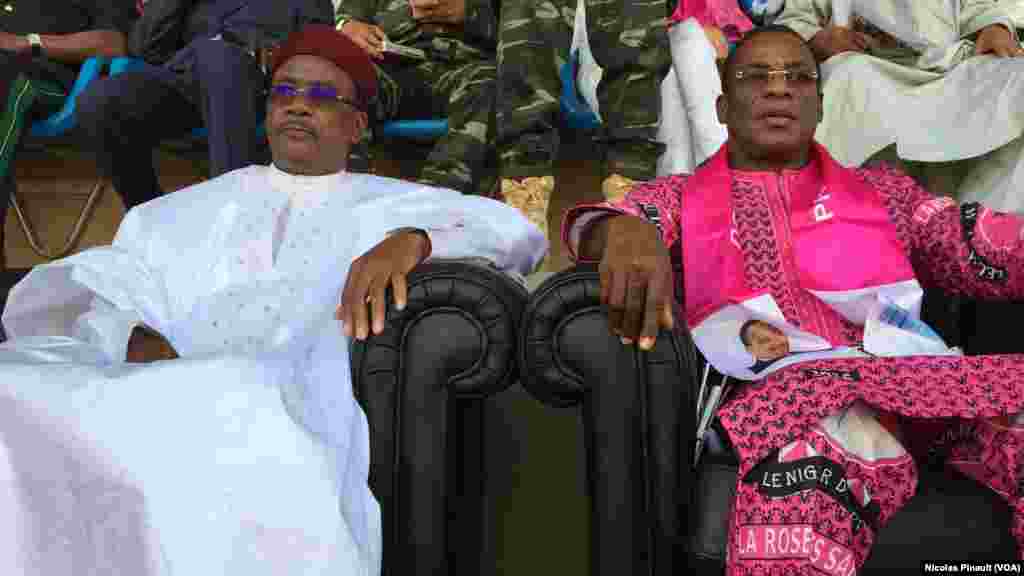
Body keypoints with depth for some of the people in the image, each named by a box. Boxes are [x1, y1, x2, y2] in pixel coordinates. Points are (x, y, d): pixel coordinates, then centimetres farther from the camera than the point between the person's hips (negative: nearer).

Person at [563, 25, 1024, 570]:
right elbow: (593, 224, 0)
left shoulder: (883, 189, 24)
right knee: (799, 505, -35)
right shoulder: (676, 197, 19)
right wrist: (626, 230, -25)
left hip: (914, 400, 3)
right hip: (770, 412, -2)